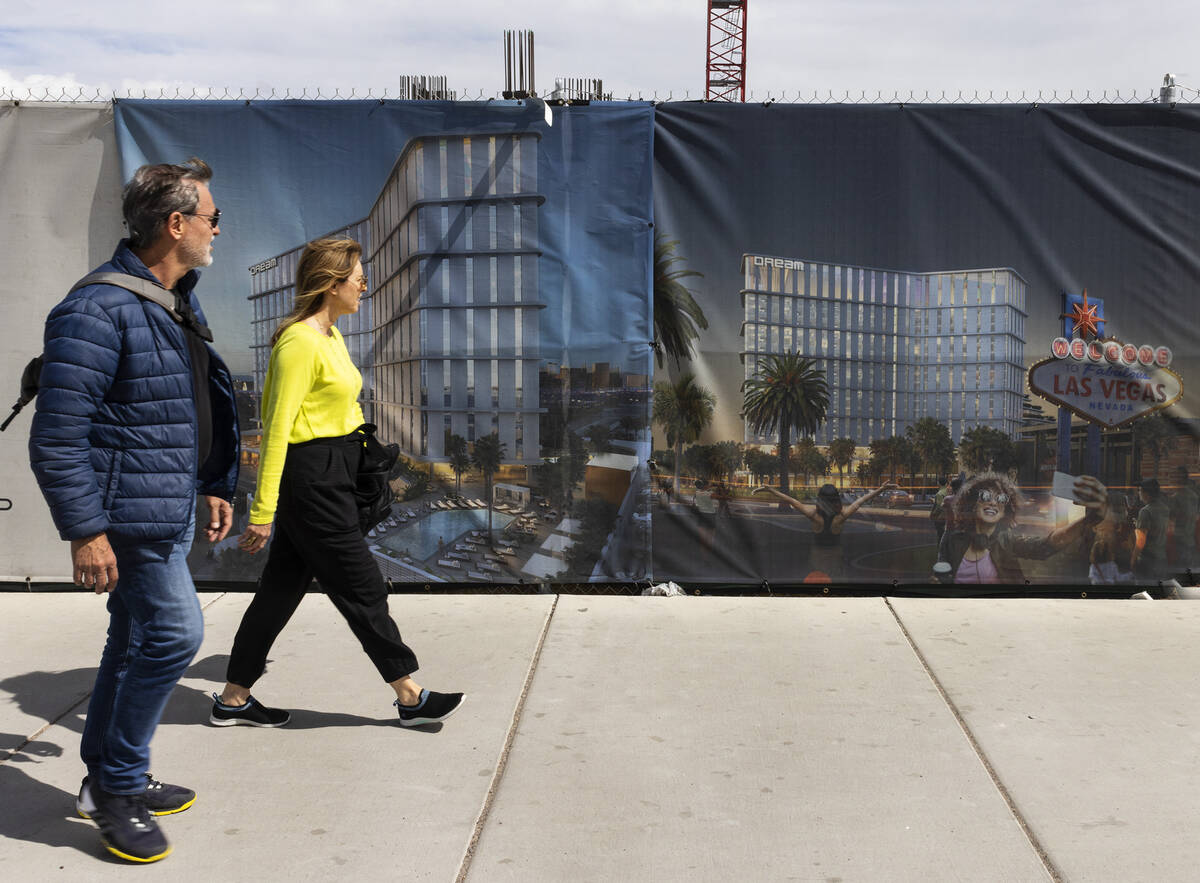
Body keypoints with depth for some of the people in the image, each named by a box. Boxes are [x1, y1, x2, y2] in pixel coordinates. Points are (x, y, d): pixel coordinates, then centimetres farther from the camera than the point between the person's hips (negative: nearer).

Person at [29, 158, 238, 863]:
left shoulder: (180, 303, 13)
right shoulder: (100, 310, -19)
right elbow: (57, 434, -20)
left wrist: (215, 485, 21)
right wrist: (85, 530, -21)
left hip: (172, 508, 10)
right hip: (130, 511, -10)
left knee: (137, 640, 16)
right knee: (175, 631, -10)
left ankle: (110, 782, 30)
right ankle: (117, 786, 7)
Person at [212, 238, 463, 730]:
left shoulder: (331, 335, 13)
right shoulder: (299, 342, -17)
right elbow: (277, 429, -20)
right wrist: (262, 511, -21)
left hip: (331, 476, 10)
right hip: (311, 480, -10)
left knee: (283, 586, 13)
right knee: (362, 588, 0)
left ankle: (233, 699, 23)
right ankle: (410, 697, 13)